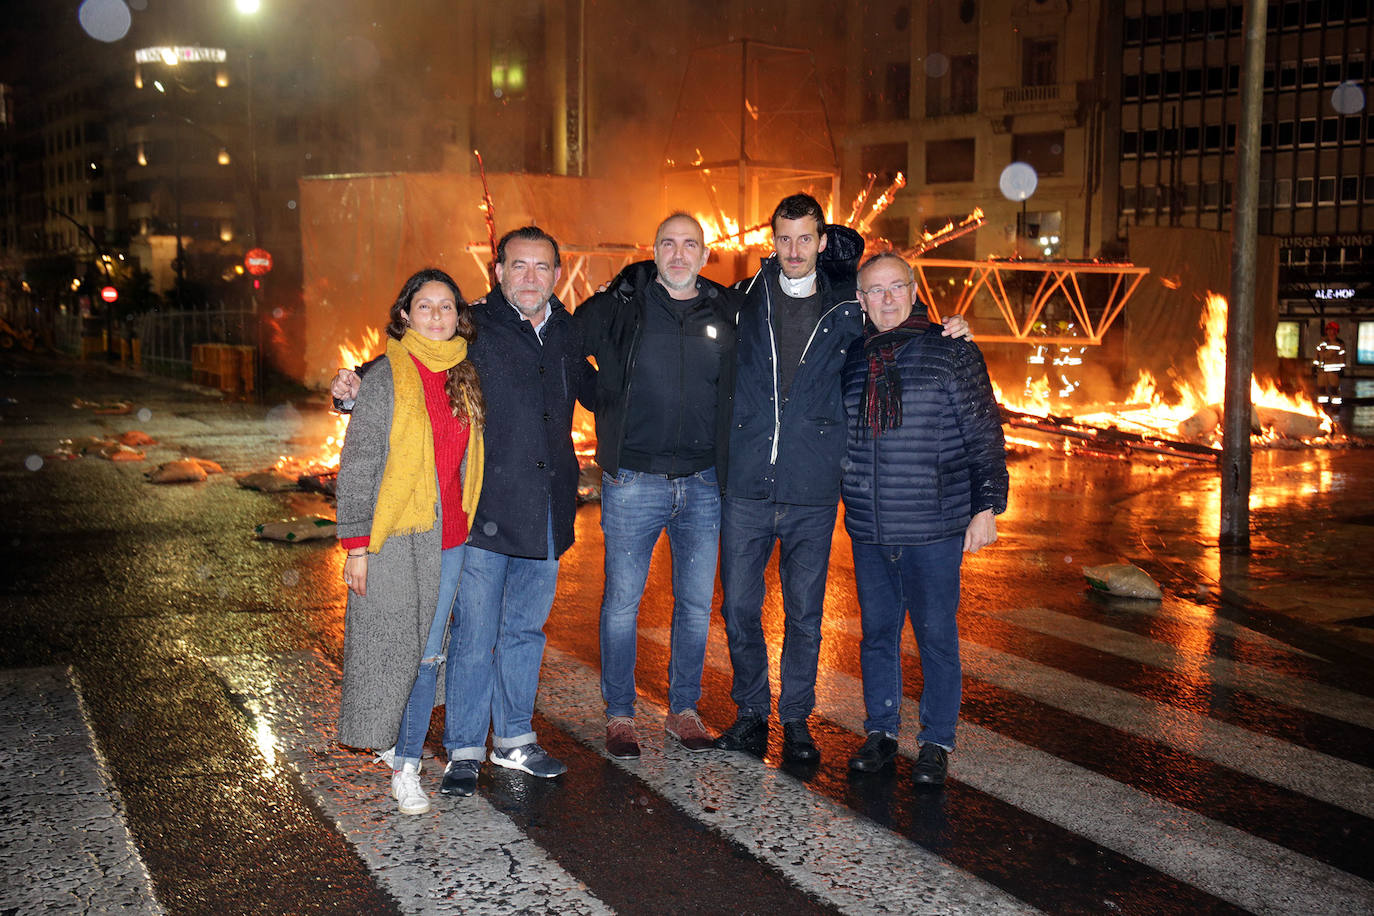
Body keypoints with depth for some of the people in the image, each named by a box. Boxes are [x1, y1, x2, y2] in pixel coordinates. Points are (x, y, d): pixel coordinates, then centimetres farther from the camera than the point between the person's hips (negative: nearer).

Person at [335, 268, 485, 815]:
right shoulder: (386, 377, -6)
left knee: (428, 652, 8)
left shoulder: (465, 378, 10)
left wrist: (469, 528, 14)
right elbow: (356, 467, -6)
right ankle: (389, 740, 22)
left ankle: (406, 762, 19)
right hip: (395, 538, -5)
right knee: (390, 646, 1)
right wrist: (356, 545, -10)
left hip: (448, 539, 5)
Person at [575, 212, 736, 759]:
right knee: (622, 602, 4)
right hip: (634, 482, -2)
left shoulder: (726, 313, 6)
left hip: (703, 486, 3)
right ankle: (619, 713, 20)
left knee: (696, 603, 11)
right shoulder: (619, 307, -2)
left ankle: (684, 708, 27)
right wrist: (605, 402, 1)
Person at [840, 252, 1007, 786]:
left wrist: (987, 506, -5)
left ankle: (936, 743, 16)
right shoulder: (850, 359, 10)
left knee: (936, 636, 3)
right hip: (868, 530, 4)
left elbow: (985, 436, -1)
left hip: (935, 527, -4)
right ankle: (880, 732, 25)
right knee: (876, 632, 11)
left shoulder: (951, 353, -1)